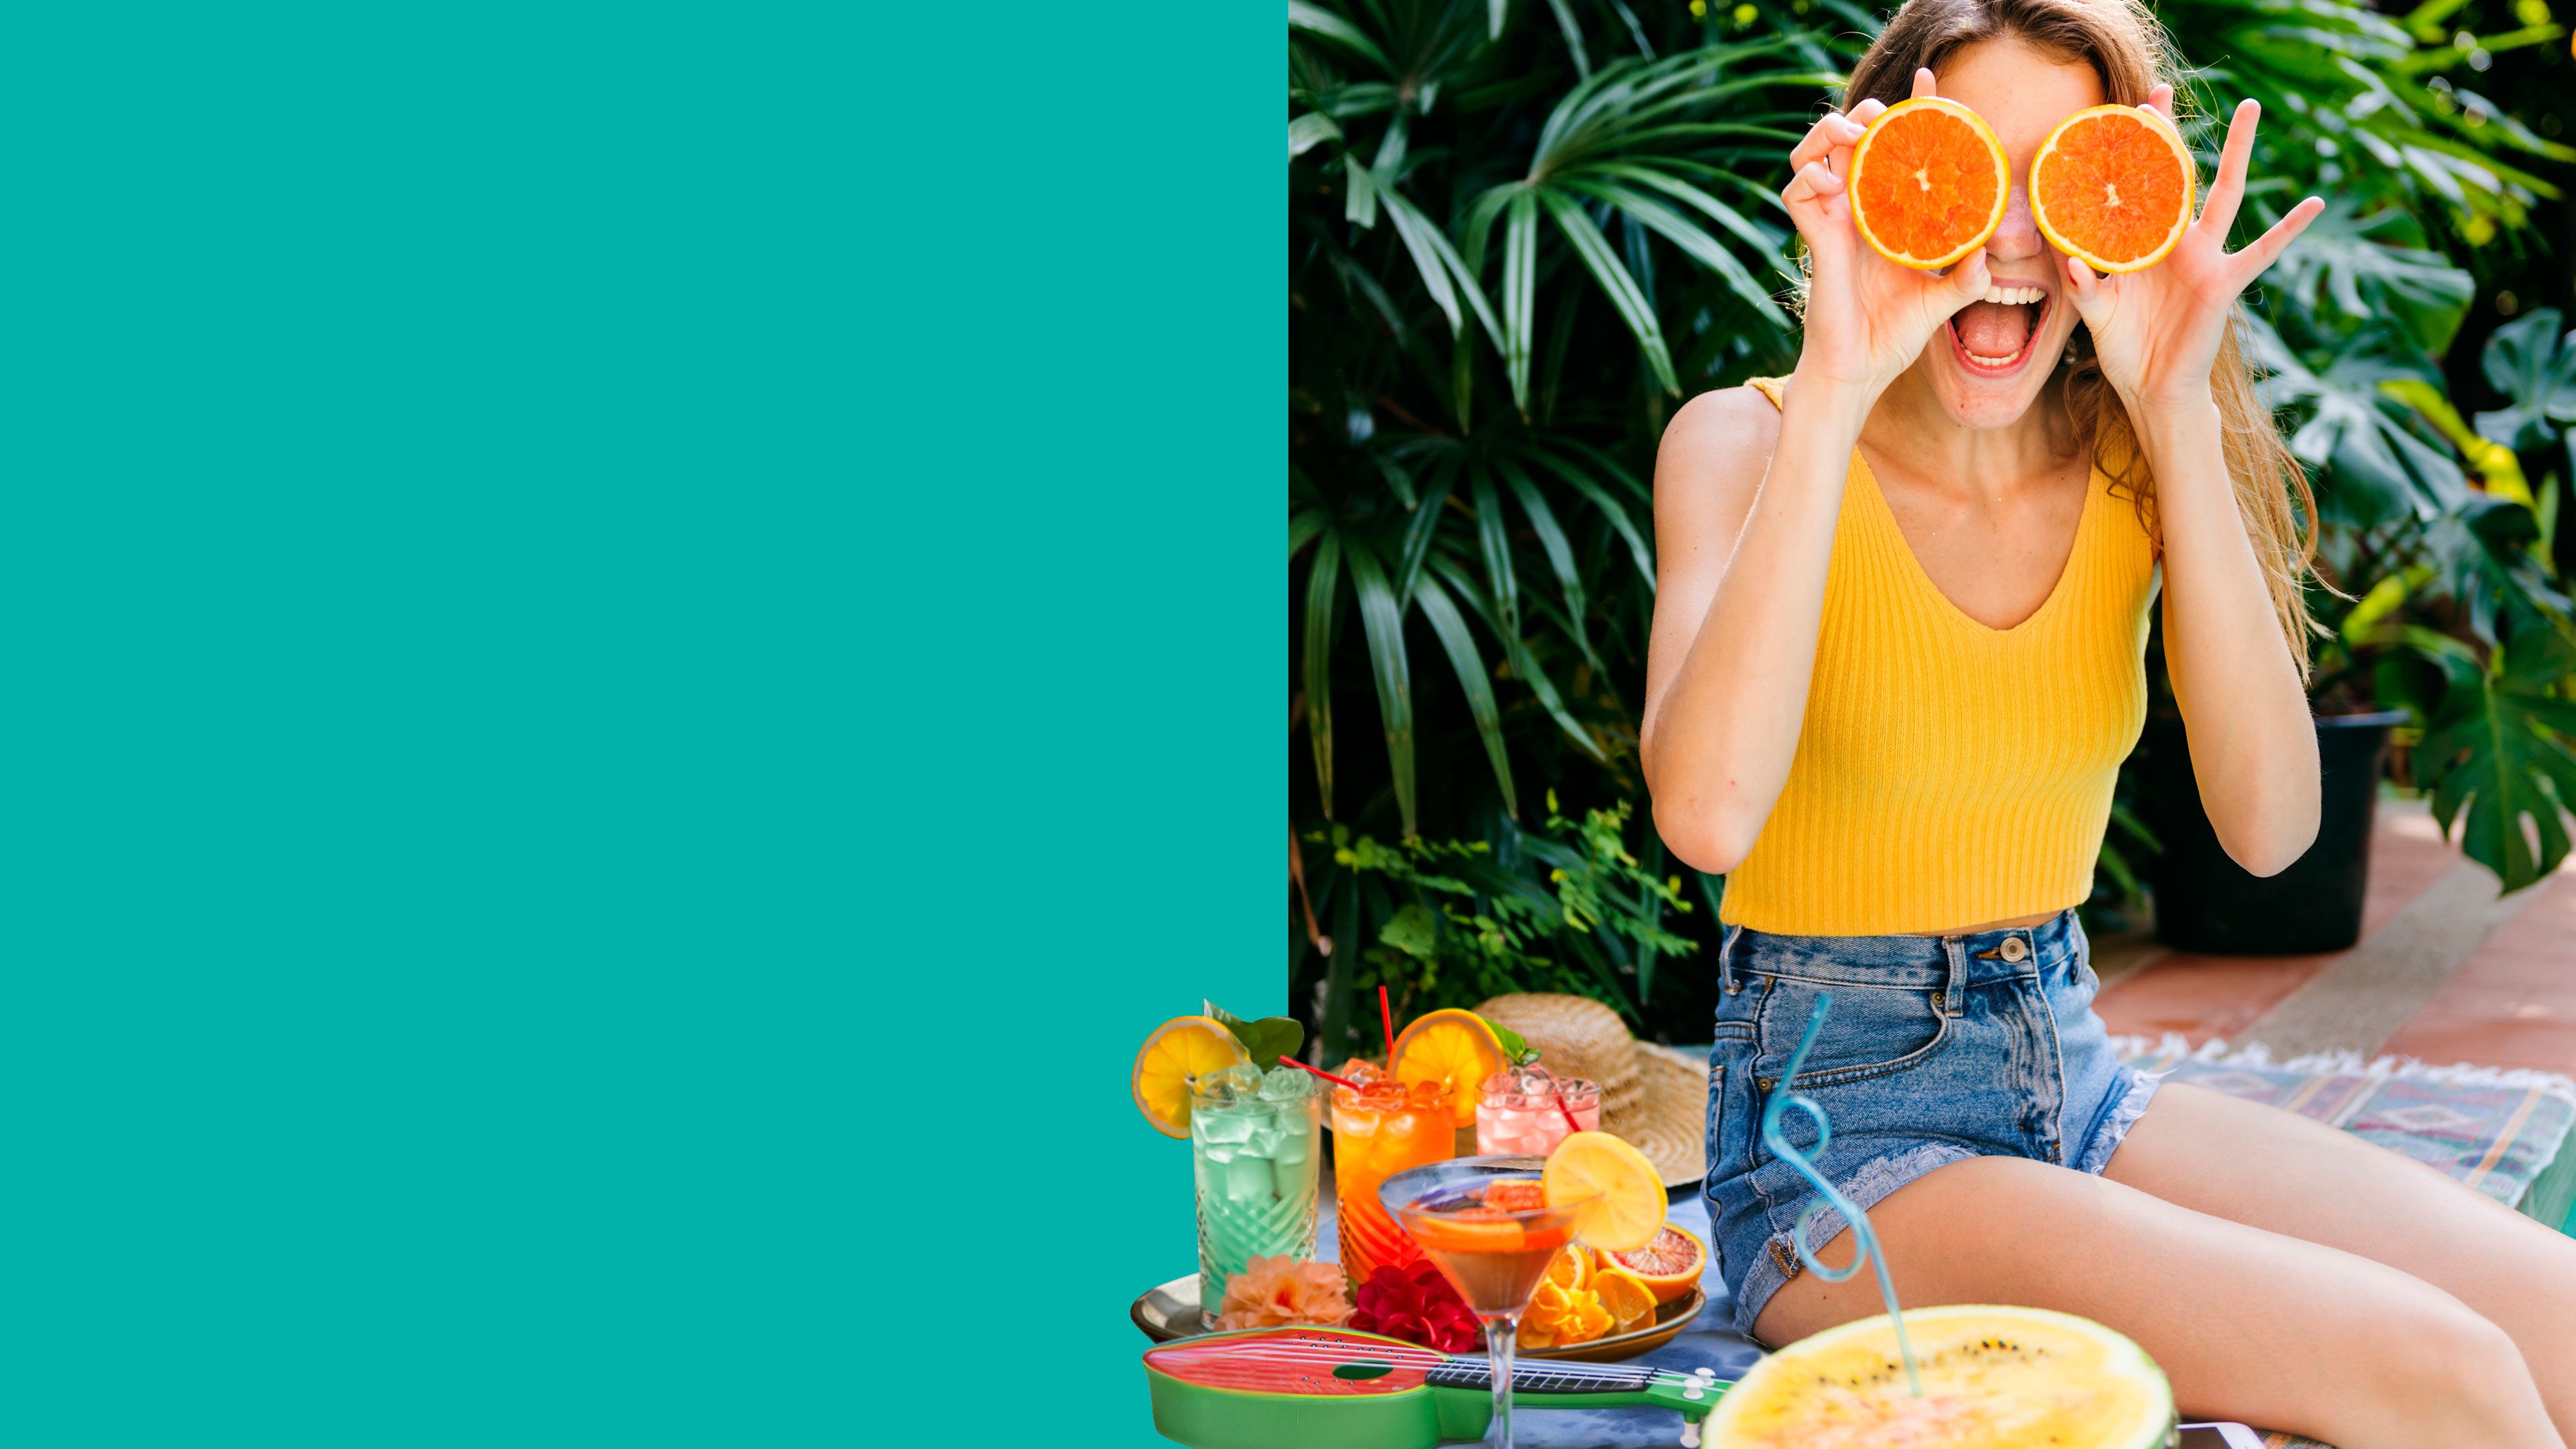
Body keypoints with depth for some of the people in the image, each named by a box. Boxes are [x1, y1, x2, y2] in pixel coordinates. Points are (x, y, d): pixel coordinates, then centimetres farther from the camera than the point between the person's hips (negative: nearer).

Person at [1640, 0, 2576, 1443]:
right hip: (1840, 1132, -5)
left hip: (2074, 1082, 5)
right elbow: (1707, 815, -28)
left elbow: (2270, 828, -14)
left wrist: (2180, 410, -19)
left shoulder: (2131, 471, 3)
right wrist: (1836, 388, -27)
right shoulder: (1748, 442, -9)